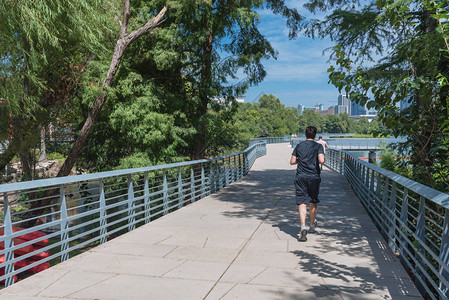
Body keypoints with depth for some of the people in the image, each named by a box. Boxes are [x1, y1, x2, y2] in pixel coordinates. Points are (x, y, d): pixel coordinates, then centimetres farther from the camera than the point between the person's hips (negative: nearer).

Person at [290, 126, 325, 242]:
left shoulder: (299, 146, 7)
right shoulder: (318, 146, -2)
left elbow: (292, 162, 6)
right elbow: (321, 161, -16)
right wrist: (323, 158, 6)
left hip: (300, 177, 1)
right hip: (314, 177, -1)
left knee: (302, 202, -4)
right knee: (313, 202, 17)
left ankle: (303, 226, -24)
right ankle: (312, 225, 34)